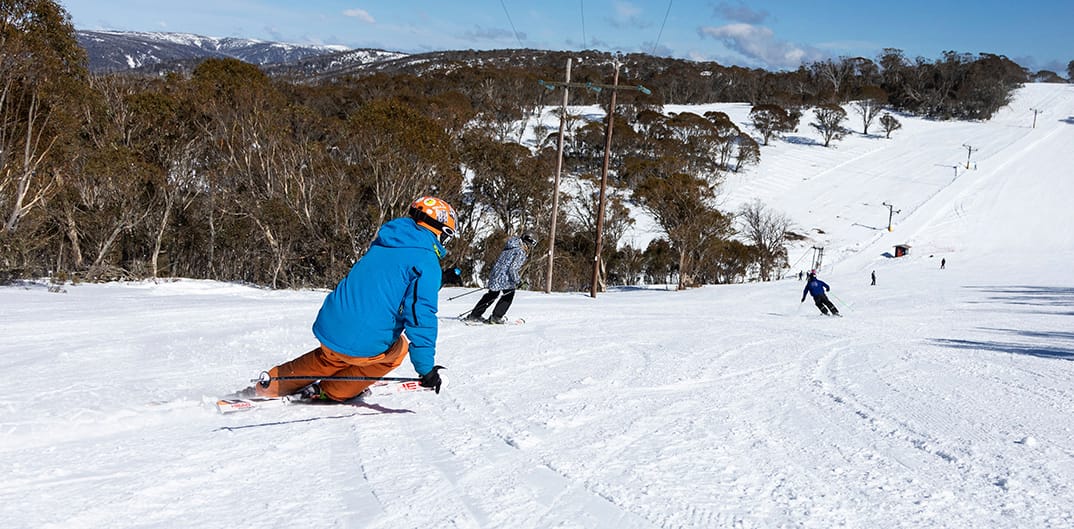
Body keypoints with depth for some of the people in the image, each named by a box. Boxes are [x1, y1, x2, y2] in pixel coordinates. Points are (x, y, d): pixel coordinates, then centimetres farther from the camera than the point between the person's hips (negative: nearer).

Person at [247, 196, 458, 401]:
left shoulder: (382, 245, 16)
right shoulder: (427, 262, -8)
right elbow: (420, 315, -17)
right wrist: (426, 368, -16)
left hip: (329, 330, 7)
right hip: (365, 346, -7)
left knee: (330, 358, 37)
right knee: (398, 349, 25)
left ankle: (271, 384, 40)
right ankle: (331, 391, 22)